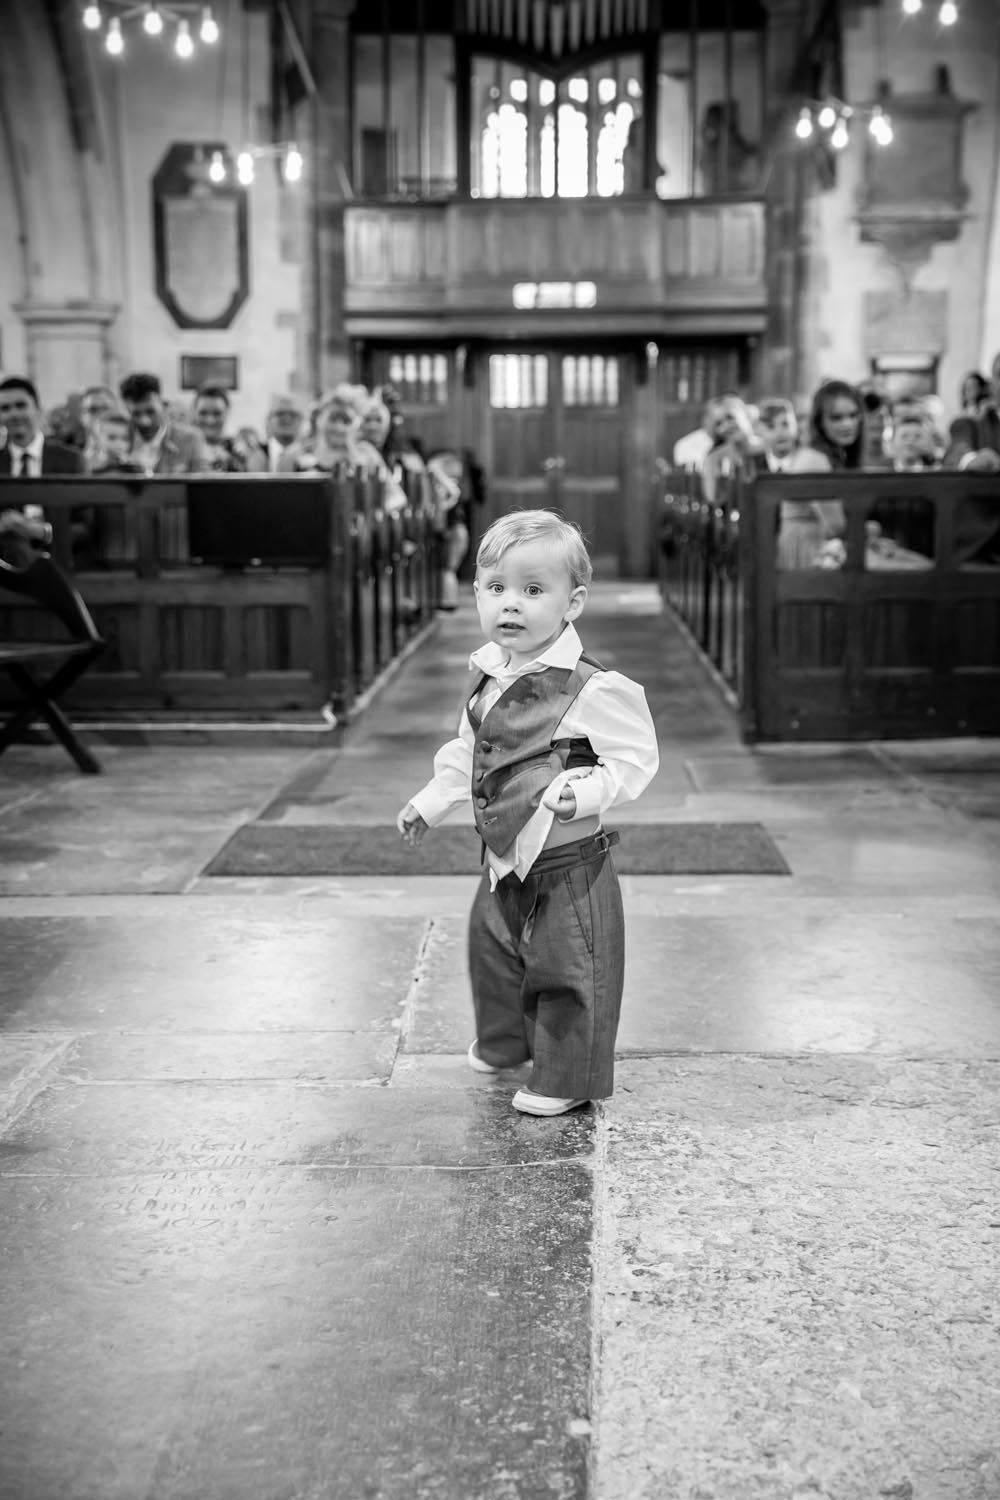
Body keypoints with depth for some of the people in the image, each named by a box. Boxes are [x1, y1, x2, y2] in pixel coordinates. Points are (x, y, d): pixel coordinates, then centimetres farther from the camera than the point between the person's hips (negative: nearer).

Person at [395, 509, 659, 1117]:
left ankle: (566, 1080, 24)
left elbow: (635, 759, -19)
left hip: (568, 867, -8)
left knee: (567, 973, 4)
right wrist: (430, 804, 20)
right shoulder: (491, 679, 4)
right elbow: (468, 755, 18)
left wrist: (585, 790, -34)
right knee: (493, 949, 25)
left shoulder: (594, 688, -21)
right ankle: (503, 1044, 50)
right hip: (504, 861, 8)